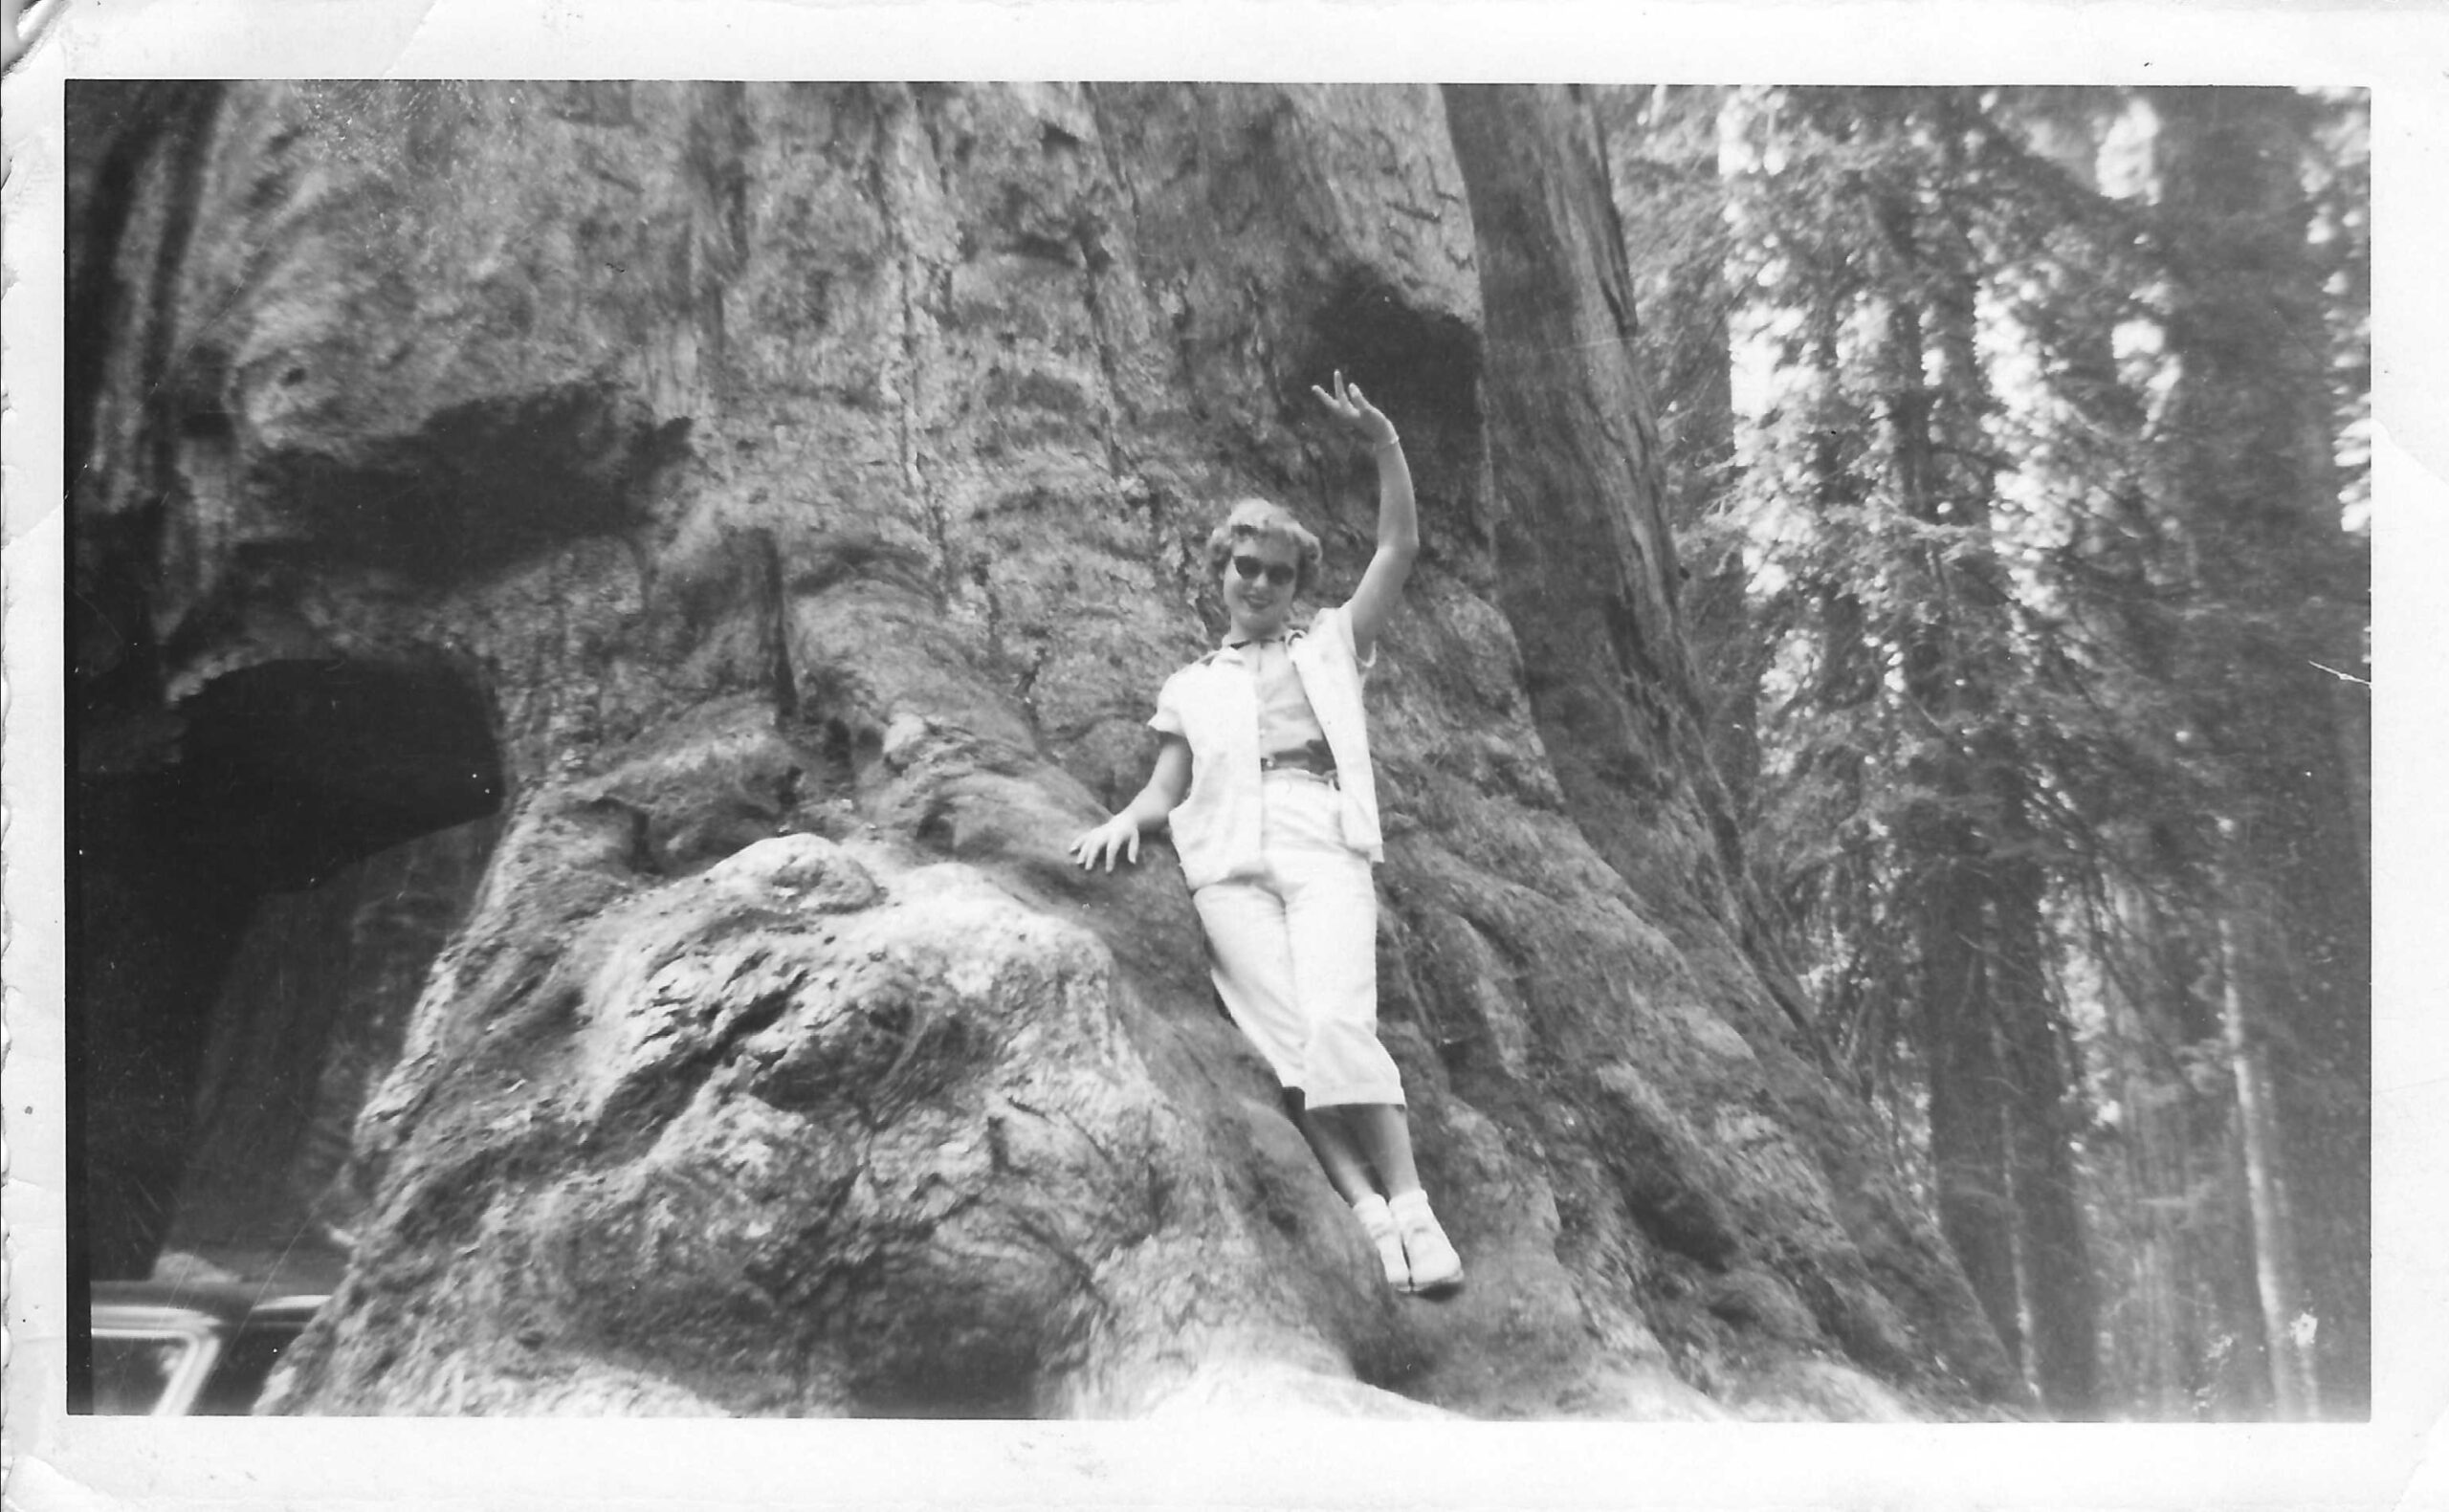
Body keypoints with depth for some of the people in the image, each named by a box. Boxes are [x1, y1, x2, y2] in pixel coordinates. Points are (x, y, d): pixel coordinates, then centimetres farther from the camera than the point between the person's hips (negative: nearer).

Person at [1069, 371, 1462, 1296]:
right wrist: (1129, 817, -5)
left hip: (1326, 850, -1)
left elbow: (1400, 549, 13)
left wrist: (1383, 444, 1)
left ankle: (1412, 1203, -25)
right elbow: (1167, 788, 18)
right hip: (1230, 866, 1)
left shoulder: (1330, 646, 22)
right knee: (1293, 1045, -21)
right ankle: (1372, 1216, -24)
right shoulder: (1190, 687, 26)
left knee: (1338, 1024, -26)